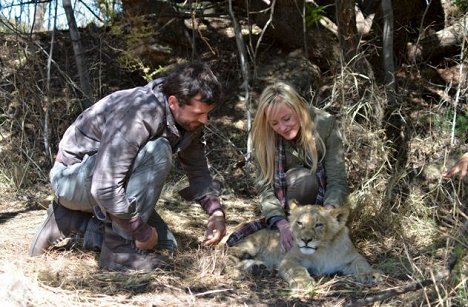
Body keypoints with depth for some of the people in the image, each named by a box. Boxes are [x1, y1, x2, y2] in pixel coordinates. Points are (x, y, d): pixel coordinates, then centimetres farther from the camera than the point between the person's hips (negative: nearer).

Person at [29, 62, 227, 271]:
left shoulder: (188, 119, -8)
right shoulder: (138, 115, -34)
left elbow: (198, 171, 2)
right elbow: (104, 187, -37)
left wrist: (215, 212, -14)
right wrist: (141, 230, -28)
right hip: (72, 177, -8)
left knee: (165, 244, 5)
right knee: (156, 152, -32)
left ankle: (74, 221, 10)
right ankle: (120, 248, -22)